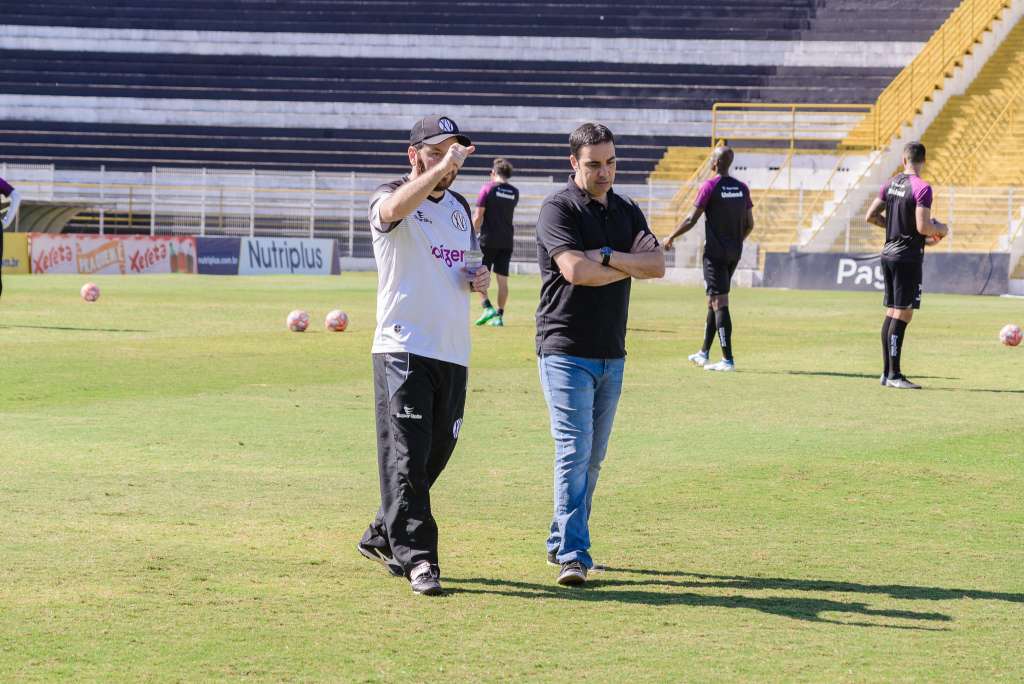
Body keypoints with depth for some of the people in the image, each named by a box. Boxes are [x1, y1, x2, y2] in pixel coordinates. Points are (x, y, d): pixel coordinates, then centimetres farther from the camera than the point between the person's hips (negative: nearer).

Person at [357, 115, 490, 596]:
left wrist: (480, 277, 6)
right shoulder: (390, 199, -6)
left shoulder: (460, 207, 17)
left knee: (435, 455, 12)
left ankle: (381, 538, 28)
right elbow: (395, 207, -32)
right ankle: (417, 557, -13)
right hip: (403, 352, -7)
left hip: (453, 355, 7)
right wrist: (442, 167, -45)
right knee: (407, 457, -11)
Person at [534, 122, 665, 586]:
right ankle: (572, 556, -16)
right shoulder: (559, 208, -7)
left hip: (611, 355, 7)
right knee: (574, 452, -13)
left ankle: (562, 542, 23)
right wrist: (630, 266, -9)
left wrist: (606, 256, -16)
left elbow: (657, 264, -3)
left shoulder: (627, 212, 13)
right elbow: (575, 270, -22)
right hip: (566, 352, -7)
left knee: (592, 458, 12)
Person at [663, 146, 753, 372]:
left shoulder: (710, 186, -11)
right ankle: (704, 353, 25)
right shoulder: (742, 188, 7)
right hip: (734, 252, 7)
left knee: (719, 303, -8)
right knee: (714, 301, 17)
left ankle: (728, 359, -13)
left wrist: (671, 237, 3)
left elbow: (691, 220, -10)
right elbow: (749, 224, 11)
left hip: (715, 253, -6)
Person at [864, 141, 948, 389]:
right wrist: (941, 229, -1)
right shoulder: (922, 188, -14)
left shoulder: (890, 184, 8)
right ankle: (894, 375, -8)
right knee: (903, 314, -6)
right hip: (908, 257, -8)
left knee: (892, 312, 13)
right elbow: (923, 227, -21)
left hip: (889, 254, 8)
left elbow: (871, 216, 12)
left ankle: (887, 373, 16)